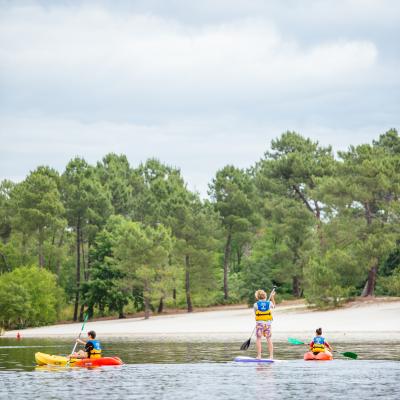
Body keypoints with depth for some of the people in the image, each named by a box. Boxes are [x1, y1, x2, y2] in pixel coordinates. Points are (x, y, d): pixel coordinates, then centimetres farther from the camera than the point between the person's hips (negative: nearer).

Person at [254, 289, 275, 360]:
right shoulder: (269, 303, 1)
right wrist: (272, 297, 26)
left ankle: (259, 355, -1)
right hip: (268, 323, 2)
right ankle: (271, 355, 6)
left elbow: (255, 313, 5)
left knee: (258, 339, 3)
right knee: (269, 339, 7)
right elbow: (273, 306, 23)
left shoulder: (256, 304, -3)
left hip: (259, 323, -2)